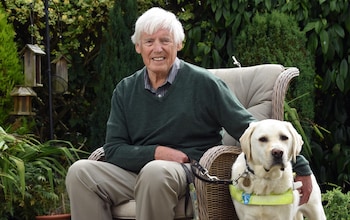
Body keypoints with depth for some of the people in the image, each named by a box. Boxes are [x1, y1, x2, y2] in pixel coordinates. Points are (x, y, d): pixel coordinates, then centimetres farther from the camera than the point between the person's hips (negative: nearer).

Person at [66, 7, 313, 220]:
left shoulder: (202, 83, -1)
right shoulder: (125, 90, 10)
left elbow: (248, 128, -2)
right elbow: (114, 149, 7)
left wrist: (300, 167, -6)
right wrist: (156, 152, -13)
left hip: (189, 172, -4)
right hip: (136, 171, 4)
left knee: (156, 171, -37)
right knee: (81, 172, -20)